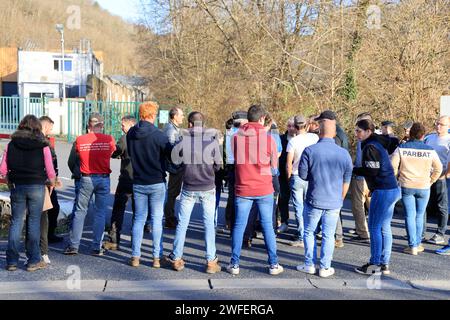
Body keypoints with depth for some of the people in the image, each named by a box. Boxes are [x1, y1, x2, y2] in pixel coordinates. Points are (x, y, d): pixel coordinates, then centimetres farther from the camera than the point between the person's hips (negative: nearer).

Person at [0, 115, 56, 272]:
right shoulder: (42, 145, -5)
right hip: (37, 187, -2)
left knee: (16, 222, 9)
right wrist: (52, 184, 11)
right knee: (34, 222, 5)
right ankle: (33, 261, 8)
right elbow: (50, 171, -7)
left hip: (16, 187, 2)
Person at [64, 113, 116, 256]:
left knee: (80, 211, 10)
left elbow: (77, 154, 4)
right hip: (103, 179, 0)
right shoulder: (109, 139, -6)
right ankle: (97, 247, 9)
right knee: (100, 213, 7)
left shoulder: (80, 140, -5)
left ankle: (73, 245, 12)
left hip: (86, 179, 0)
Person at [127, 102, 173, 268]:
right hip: (157, 182, -4)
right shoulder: (158, 135, -17)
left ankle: (135, 256, 13)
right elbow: (173, 155, -12)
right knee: (157, 219, 5)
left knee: (139, 218, 12)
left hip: (138, 183, 4)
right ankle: (157, 257, 8)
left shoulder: (131, 134, -2)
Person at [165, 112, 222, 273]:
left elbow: (173, 161, -1)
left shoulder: (183, 140, -7)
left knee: (182, 223, 11)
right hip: (208, 188, 0)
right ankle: (211, 261, 7)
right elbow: (218, 165, -1)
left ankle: (176, 258, 17)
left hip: (188, 189, 0)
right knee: (209, 224, 7)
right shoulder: (212, 140, -6)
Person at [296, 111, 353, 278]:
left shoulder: (309, 151, -13)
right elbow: (346, 181, 5)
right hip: (334, 202, 2)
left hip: (314, 200, -2)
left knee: (309, 232, 15)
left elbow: (302, 175, -6)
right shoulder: (344, 153, -4)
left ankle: (309, 265, 18)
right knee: (328, 235, 11)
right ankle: (325, 268, 16)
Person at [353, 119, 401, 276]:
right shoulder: (378, 144, 17)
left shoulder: (370, 147, -13)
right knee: (384, 228, 12)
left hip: (383, 191, -10)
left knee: (375, 228, -2)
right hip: (392, 189, 10)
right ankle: (384, 264, 18)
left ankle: (375, 264, 3)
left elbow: (371, 171, -18)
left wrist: (352, 169, -6)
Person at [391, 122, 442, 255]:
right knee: (419, 216, 13)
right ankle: (418, 244, 18)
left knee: (410, 216, 4)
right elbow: (438, 168, 6)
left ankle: (413, 246, 2)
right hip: (424, 188, 1)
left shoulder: (401, 148, -7)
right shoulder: (430, 150, -3)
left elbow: (393, 167, -7)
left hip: (406, 187, -1)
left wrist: (396, 179, 7)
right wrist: (430, 181, 15)